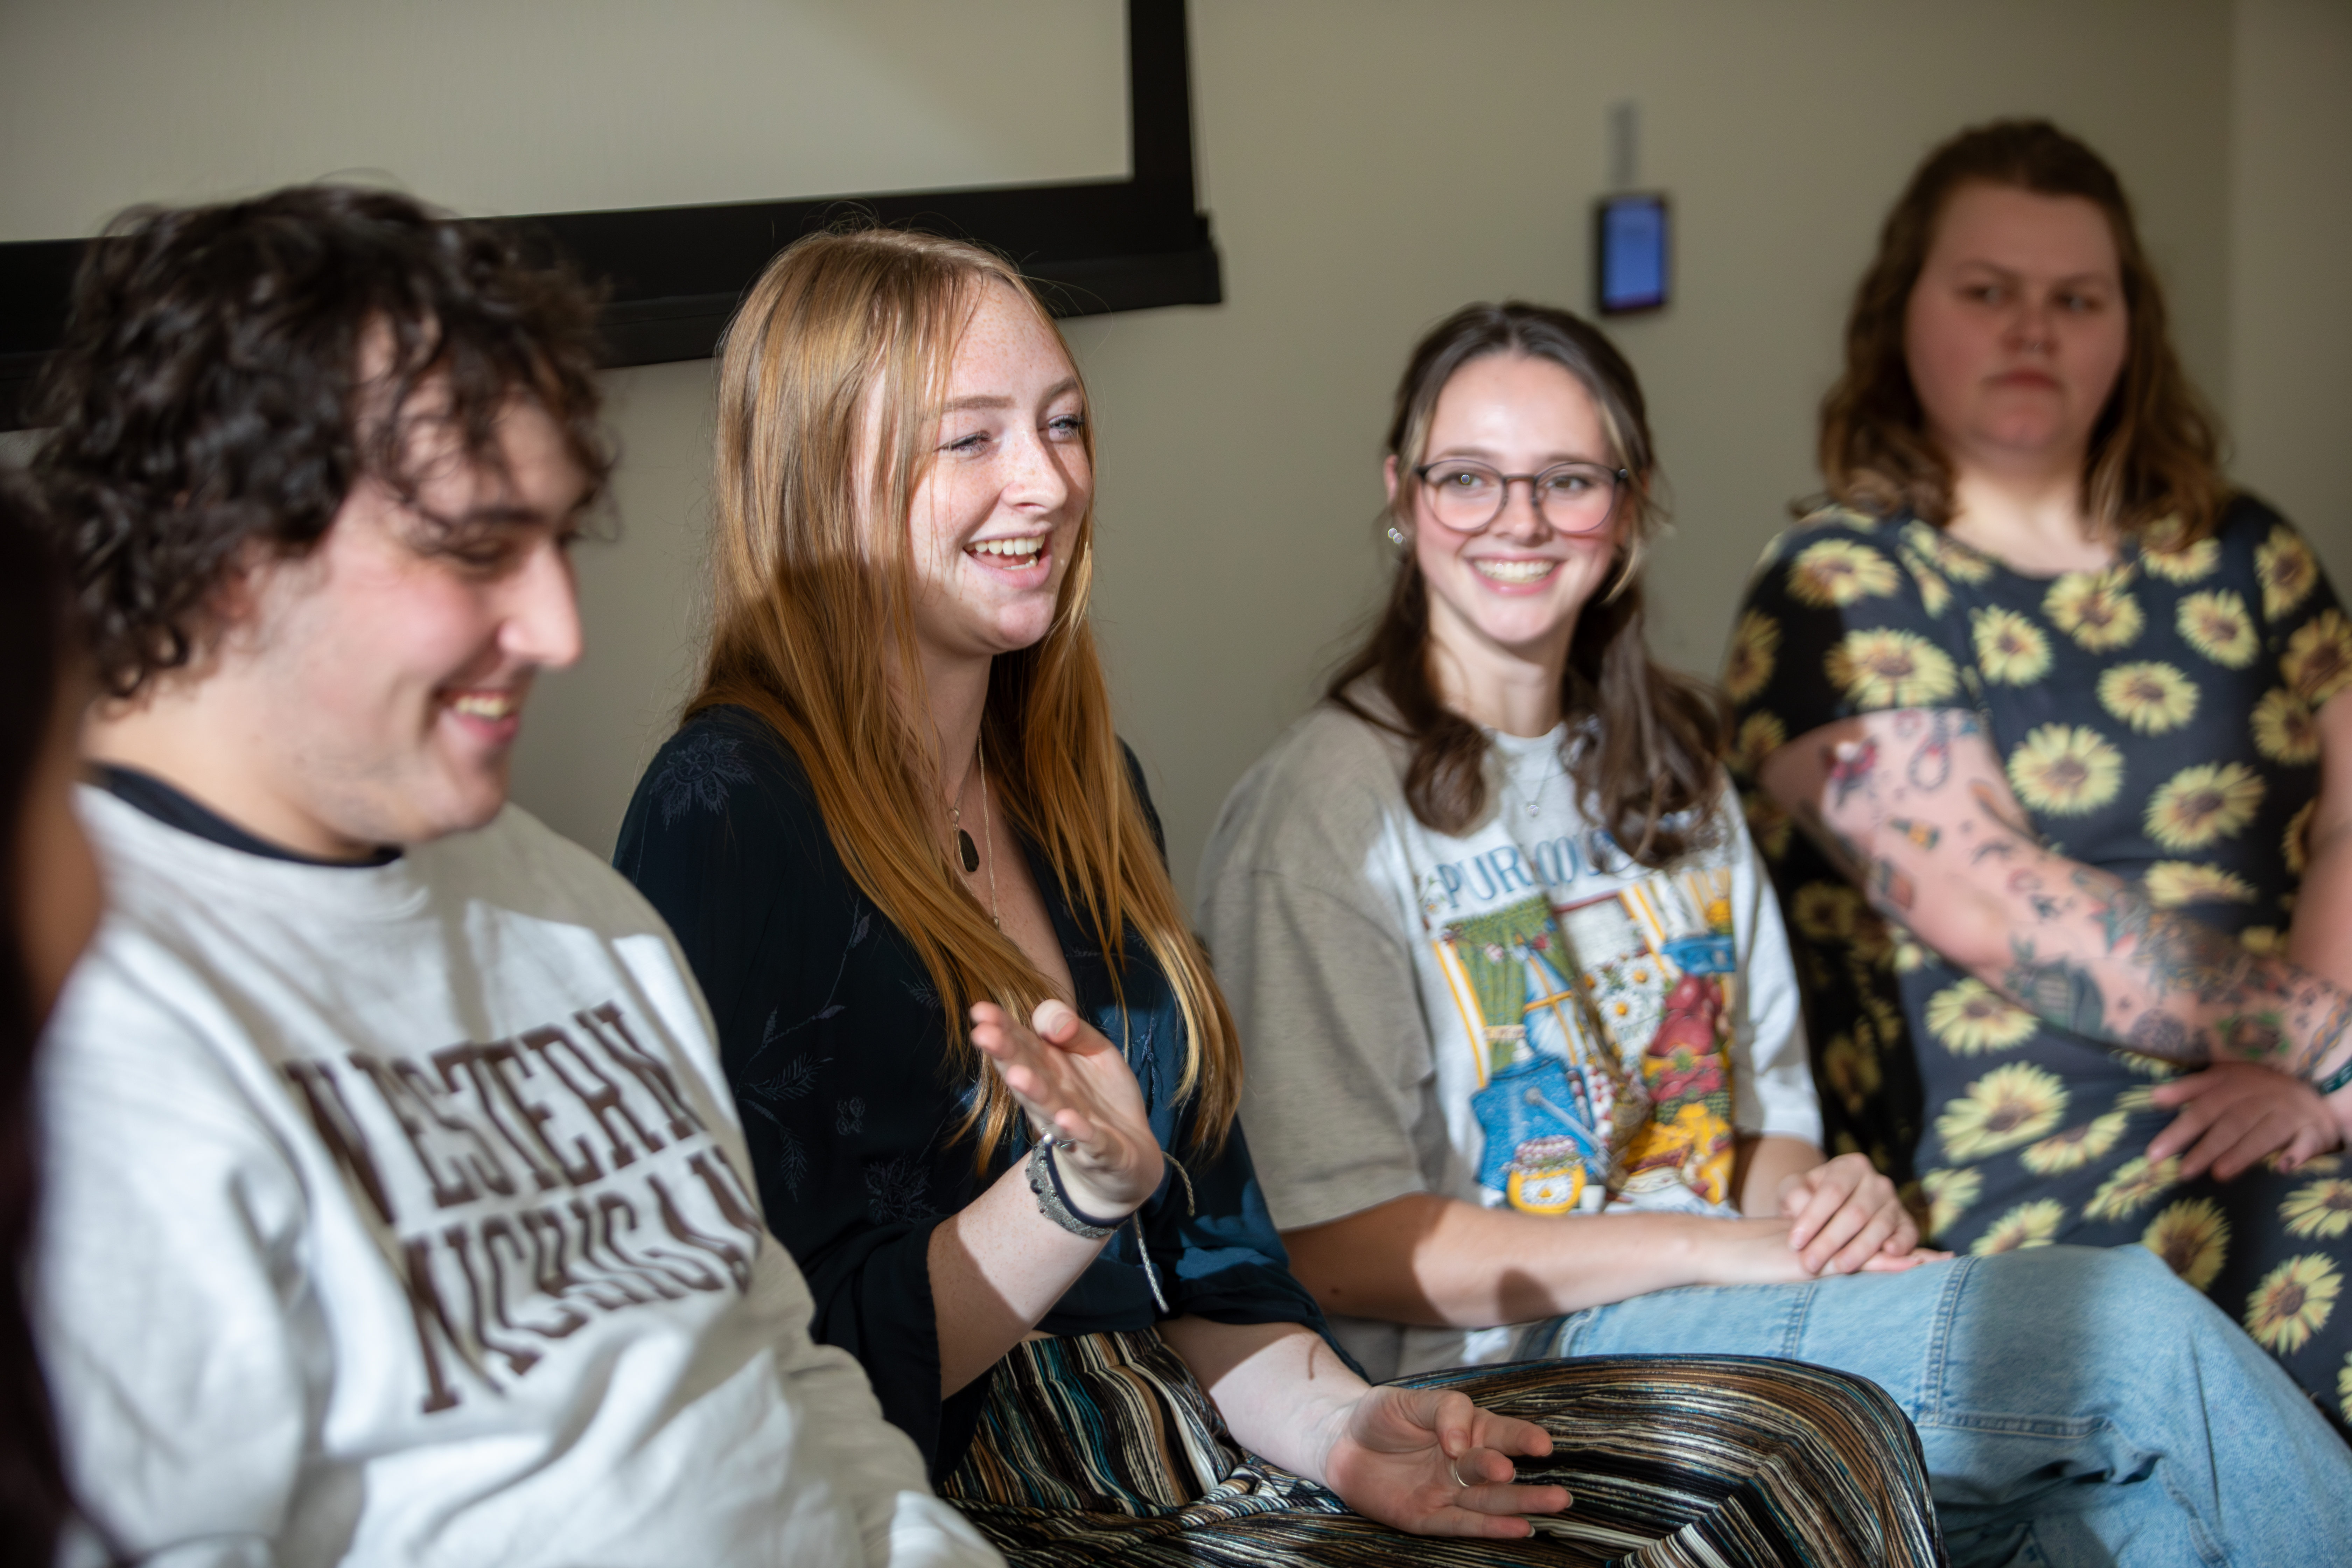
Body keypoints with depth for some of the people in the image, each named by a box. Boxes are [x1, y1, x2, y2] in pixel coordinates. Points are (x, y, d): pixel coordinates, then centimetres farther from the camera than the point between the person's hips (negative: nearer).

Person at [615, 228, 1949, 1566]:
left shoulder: (1078, 781, 12)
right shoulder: (726, 816, -13)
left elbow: (1205, 1251, 14)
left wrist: (1338, 1425, -4)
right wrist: (1082, 1188, -26)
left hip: (1187, 1444, 8)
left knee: (1814, 1454, -3)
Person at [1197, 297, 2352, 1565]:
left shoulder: (1670, 767, 15)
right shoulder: (1320, 811, -8)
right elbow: (1335, 1246, -13)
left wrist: (1811, 1200, -6)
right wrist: (1714, 1246, -17)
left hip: (1716, 1316, 6)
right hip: (1517, 1368, -6)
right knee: (2130, 1328, -20)